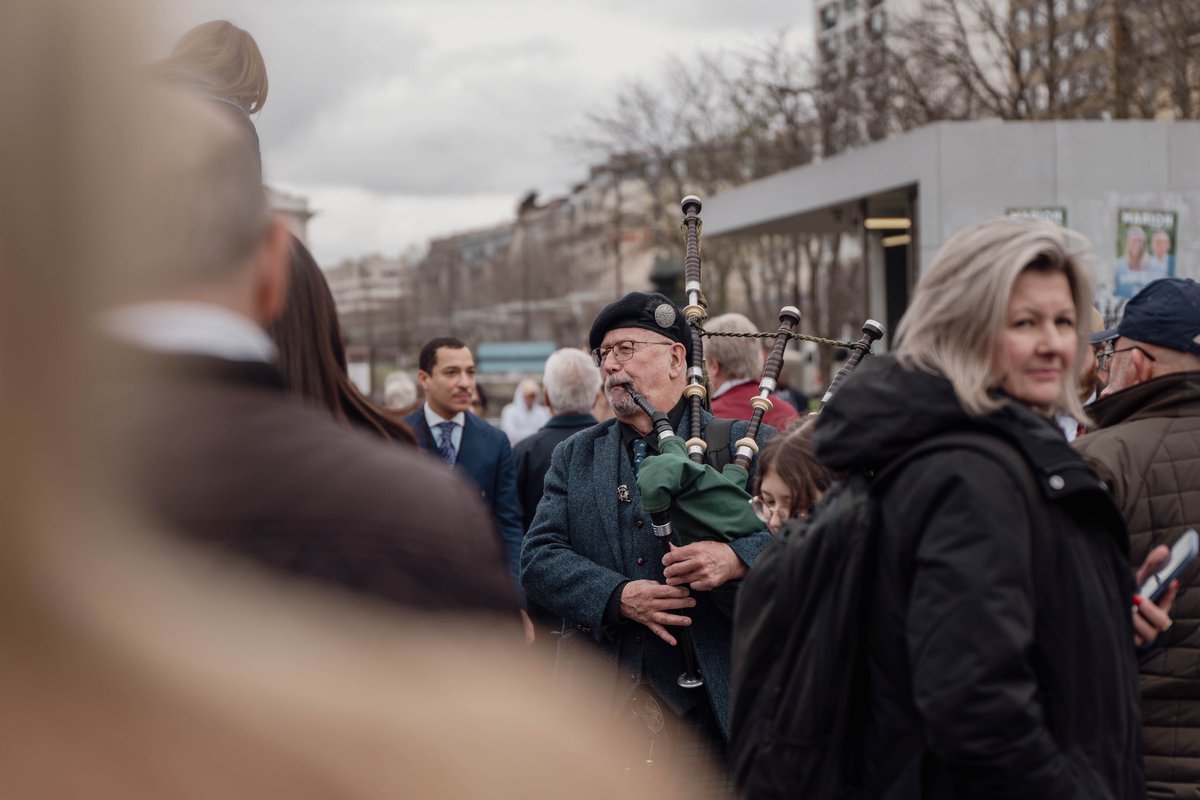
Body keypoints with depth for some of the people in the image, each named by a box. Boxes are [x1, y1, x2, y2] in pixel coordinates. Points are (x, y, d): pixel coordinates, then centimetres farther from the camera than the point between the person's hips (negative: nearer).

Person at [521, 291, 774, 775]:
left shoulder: (744, 446, 3)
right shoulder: (574, 457, 13)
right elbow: (538, 558, 3)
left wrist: (737, 557, -25)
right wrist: (618, 596, -15)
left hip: (709, 705, -2)